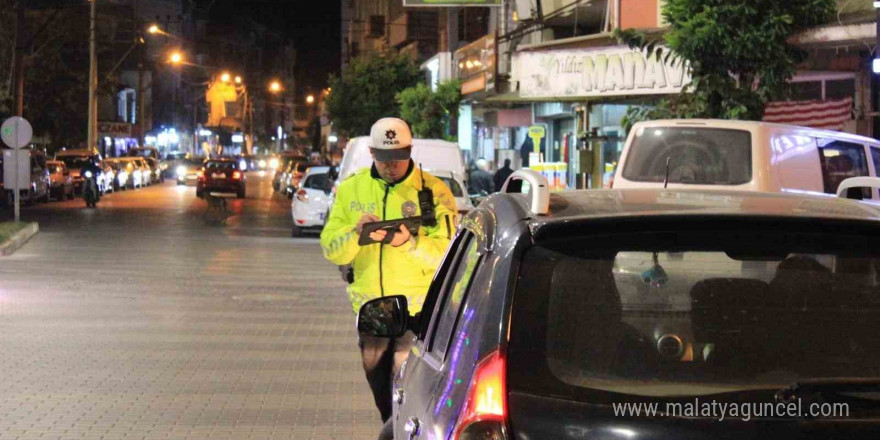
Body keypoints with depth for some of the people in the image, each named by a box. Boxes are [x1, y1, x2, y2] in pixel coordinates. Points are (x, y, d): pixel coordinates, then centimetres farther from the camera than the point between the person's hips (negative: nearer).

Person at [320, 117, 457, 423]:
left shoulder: (434, 191, -7)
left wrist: (410, 242, -31)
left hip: (418, 309, -5)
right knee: (381, 393, 18)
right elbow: (330, 248, -2)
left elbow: (446, 253, -14)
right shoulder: (351, 189, 5)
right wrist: (355, 232, -22)